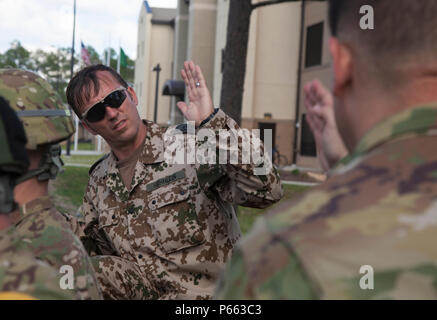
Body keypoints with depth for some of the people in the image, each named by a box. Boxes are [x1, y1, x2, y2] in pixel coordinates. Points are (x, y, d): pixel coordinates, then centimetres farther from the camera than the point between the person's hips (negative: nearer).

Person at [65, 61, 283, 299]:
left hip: (206, 292, -5)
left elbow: (267, 191, -25)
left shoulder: (189, 146, -12)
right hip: (146, 291, 5)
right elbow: (87, 249, 20)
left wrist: (212, 122, -28)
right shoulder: (99, 181, 8)